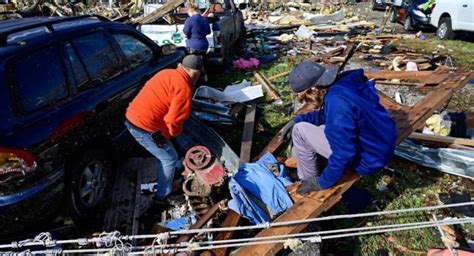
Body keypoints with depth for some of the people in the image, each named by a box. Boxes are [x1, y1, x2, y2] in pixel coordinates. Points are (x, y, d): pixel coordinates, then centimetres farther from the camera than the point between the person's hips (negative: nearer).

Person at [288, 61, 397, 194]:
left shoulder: (337, 101, -31)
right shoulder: (344, 82, -3)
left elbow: (343, 154, -28)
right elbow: (326, 115, 16)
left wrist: (323, 182, -14)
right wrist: (297, 119, 9)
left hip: (367, 158, -9)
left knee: (300, 131, -8)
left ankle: (311, 181, 9)